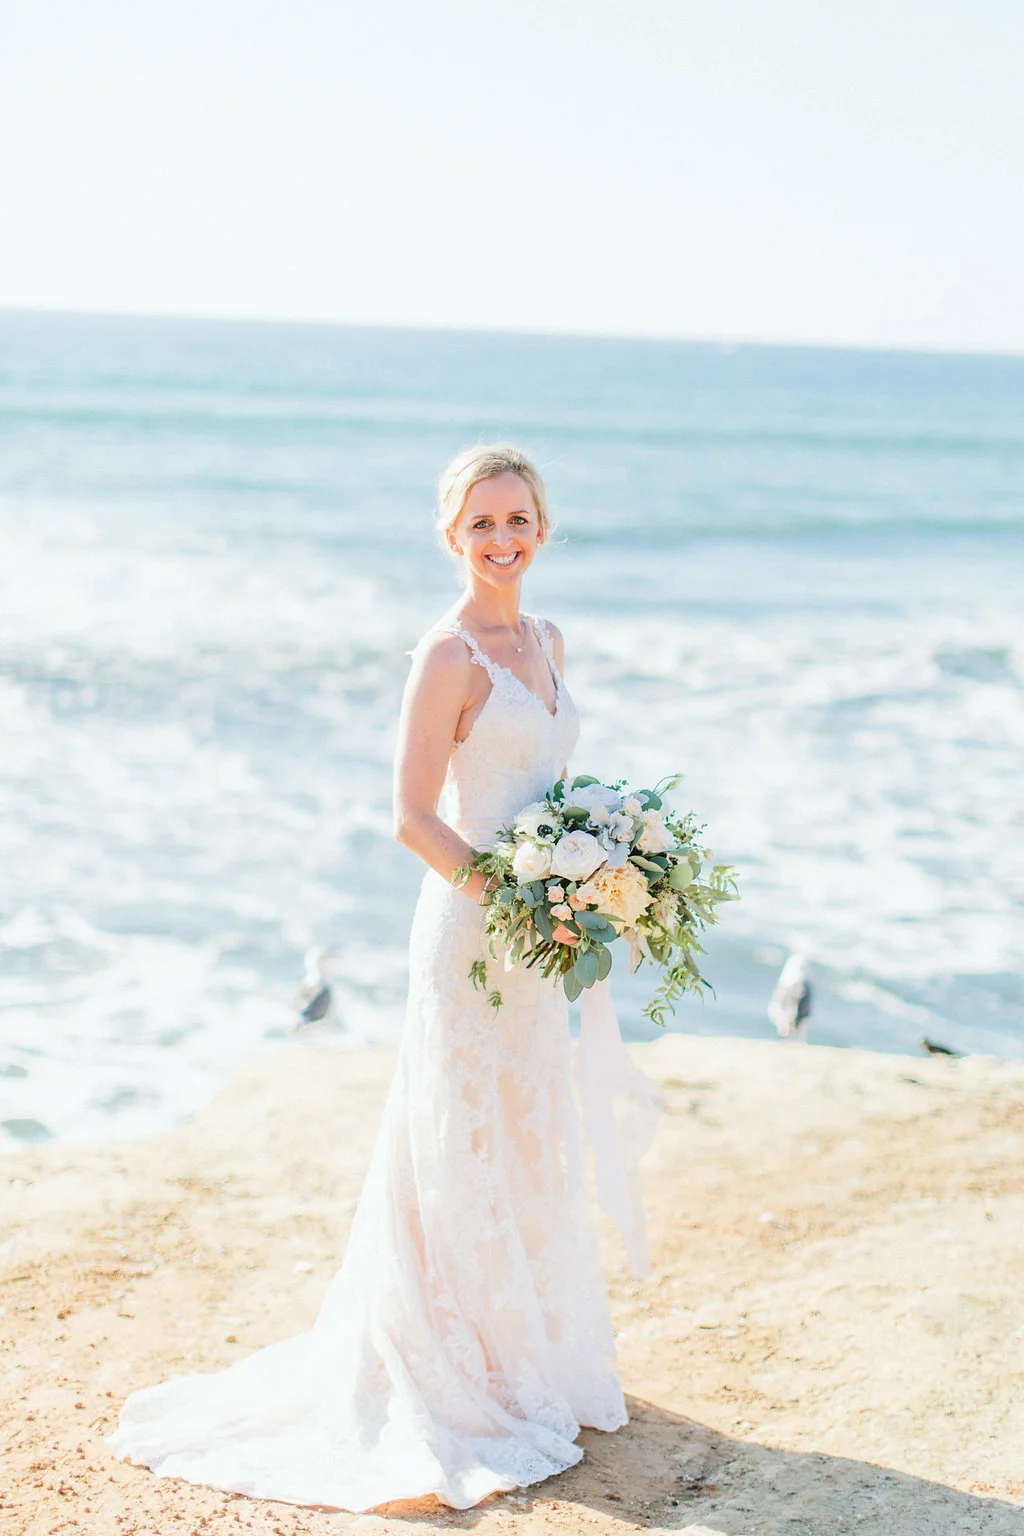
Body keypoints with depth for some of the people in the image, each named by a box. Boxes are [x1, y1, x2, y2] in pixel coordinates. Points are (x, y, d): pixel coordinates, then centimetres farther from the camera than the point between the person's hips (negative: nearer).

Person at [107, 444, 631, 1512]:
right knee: (463, 1152, 0)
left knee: (530, 1146, 17)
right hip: (470, 929, -8)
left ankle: (528, 1361, 33)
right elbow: (413, 817, -18)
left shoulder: (543, 641, 11)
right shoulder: (448, 653, -14)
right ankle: (452, 1380, 15)